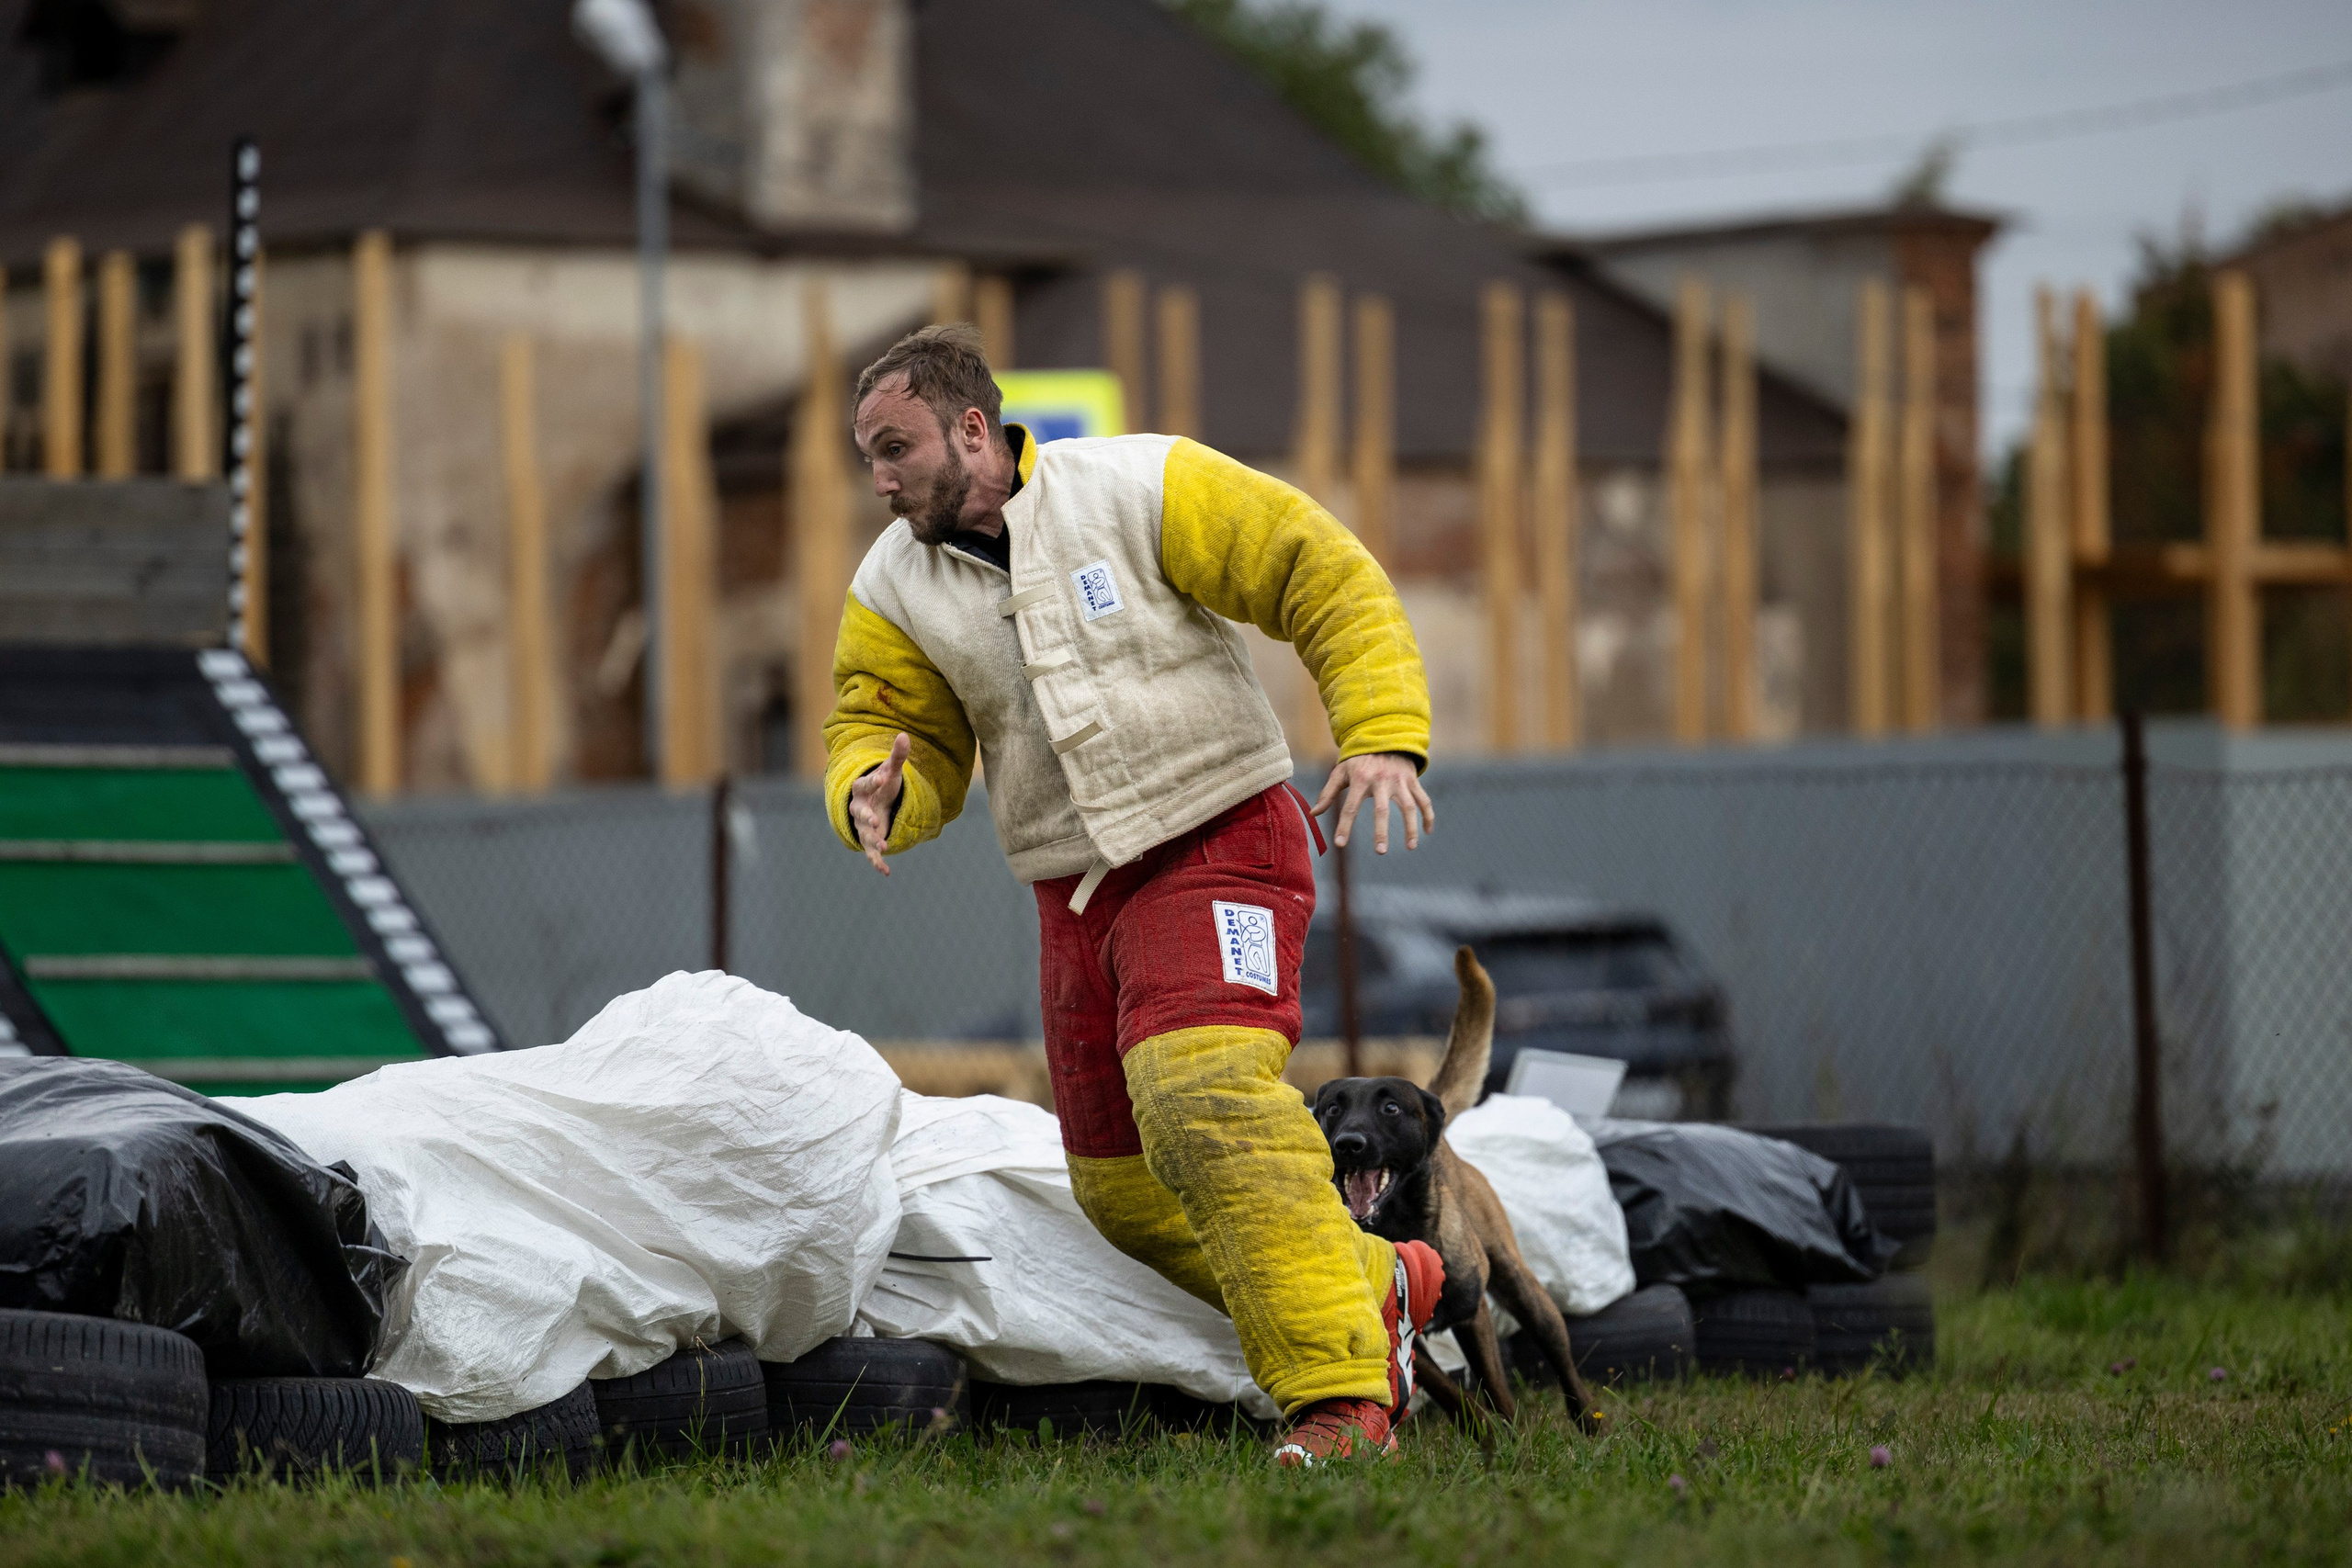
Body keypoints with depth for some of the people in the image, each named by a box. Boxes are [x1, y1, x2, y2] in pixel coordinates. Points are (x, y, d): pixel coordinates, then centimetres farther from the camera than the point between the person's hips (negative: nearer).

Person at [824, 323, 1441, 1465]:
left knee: (1203, 1099, -28)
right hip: (1083, 900, 7)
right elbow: (893, 736, 8)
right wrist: (876, 794, -17)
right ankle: (1375, 1287, 29)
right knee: (1127, 1188, 9)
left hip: (1218, 846, -7)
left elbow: (1329, 581, -10)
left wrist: (1382, 736, -22)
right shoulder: (896, 587, 3)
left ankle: (1338, 1397, -26)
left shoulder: (1140, 490, -11)